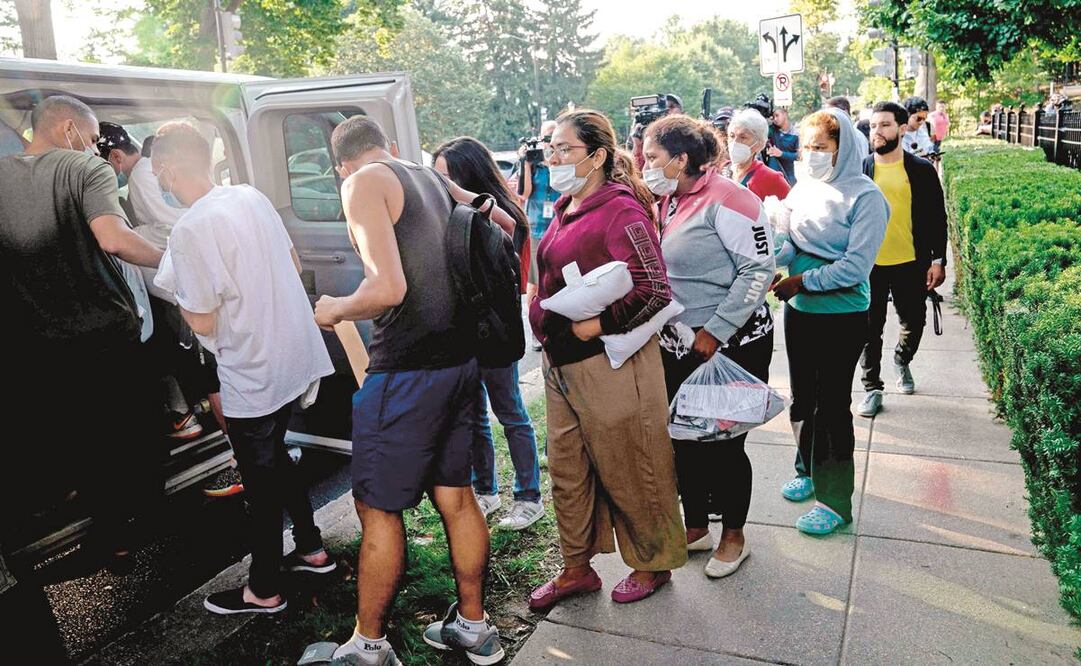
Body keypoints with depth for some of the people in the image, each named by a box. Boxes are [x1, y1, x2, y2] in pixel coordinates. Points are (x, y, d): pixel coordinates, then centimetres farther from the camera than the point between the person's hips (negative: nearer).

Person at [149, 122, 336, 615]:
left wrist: (177, 292, 2)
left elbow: (203, 322, -17)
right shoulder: (252, 196, 3)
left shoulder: (189, 231, -20)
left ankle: (264, 589, 25)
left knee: (260, 478, 7)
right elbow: (294, 265, 12)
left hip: (252, 374, -8)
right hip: (295, 355, 8)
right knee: (273, 456, 25)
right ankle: (311, 548, 37)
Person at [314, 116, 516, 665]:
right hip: (461, 358, 8)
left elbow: (387, 289, -20)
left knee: (377, 508, 6)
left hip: (407, 369, -8)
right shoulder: (432, 177, 15)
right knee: (455, 496, 17)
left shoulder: (364, 183, -8)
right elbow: (506, 225, 25)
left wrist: (335, 310, -1)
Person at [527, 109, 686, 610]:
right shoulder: (566, 208, 11)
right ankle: (576, 569, 33)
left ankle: (651, 564, 30)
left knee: (628, 473, 8)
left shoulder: (620, 210, -15)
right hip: (562, 363, 9)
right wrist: (545, 317, 12)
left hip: (610, 364, -9)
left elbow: (656, 291, -22)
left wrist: (598, 323, -21)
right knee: (566, 471, 16)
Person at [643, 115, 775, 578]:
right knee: (684, 440, 14)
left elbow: (759, 269, -18)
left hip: (731, 346, -7)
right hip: (677, 346, 8)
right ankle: (695, 527, 33)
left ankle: (734, 536, 26)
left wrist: (715, 331, -20)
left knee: (723, 444, 4)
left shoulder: (725, 200, -15)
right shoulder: (666, 203, 9)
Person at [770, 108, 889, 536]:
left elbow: (856, 265, -19)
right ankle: (809, 470, 38)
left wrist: (802, 281, -19)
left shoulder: (864, 196, -14)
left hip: (842, 315, -6)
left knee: (832, 403, 0)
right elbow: (790, 244, 3)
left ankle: (834, 500, 13)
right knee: (802, 397, 18)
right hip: (799, 309, 7)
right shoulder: (803, 188, 5)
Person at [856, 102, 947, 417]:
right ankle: (872, 388, 19)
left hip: (910, 263, 1)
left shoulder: (922, 170, -1)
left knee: (914, 323, 13)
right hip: (868, 264, 0)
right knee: (870, 329, 6)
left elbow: (937, 217, 2)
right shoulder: (859, 169, -1)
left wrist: (938, 260, -2)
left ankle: (902, 359, 44)